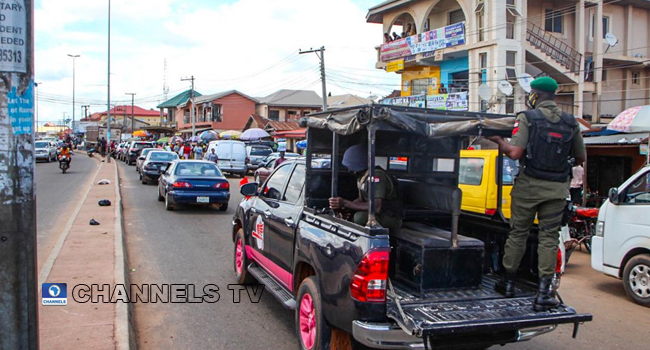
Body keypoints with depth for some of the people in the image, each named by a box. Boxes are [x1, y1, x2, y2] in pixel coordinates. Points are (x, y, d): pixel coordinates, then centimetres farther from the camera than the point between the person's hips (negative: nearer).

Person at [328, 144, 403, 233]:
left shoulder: (377, 175, -24)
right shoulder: (362, 175, 6)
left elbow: (376, 207, -33)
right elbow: (362, 200, 15)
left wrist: (345, 203, -31)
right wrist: (341, 205, -5)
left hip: (392, 218, -9)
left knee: (360, 217, -32)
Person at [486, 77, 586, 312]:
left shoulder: (527, 118, -7)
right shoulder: (570, 122, 7)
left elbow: (515, 153, -16)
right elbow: (581, 158, 14)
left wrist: (499, 141, 2)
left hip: (529, 185, -2)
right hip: (557, 188, 3)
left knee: (518, 233, 10)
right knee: (549, 237, 5)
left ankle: (508, 283, 24)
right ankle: (543, 293, 2)